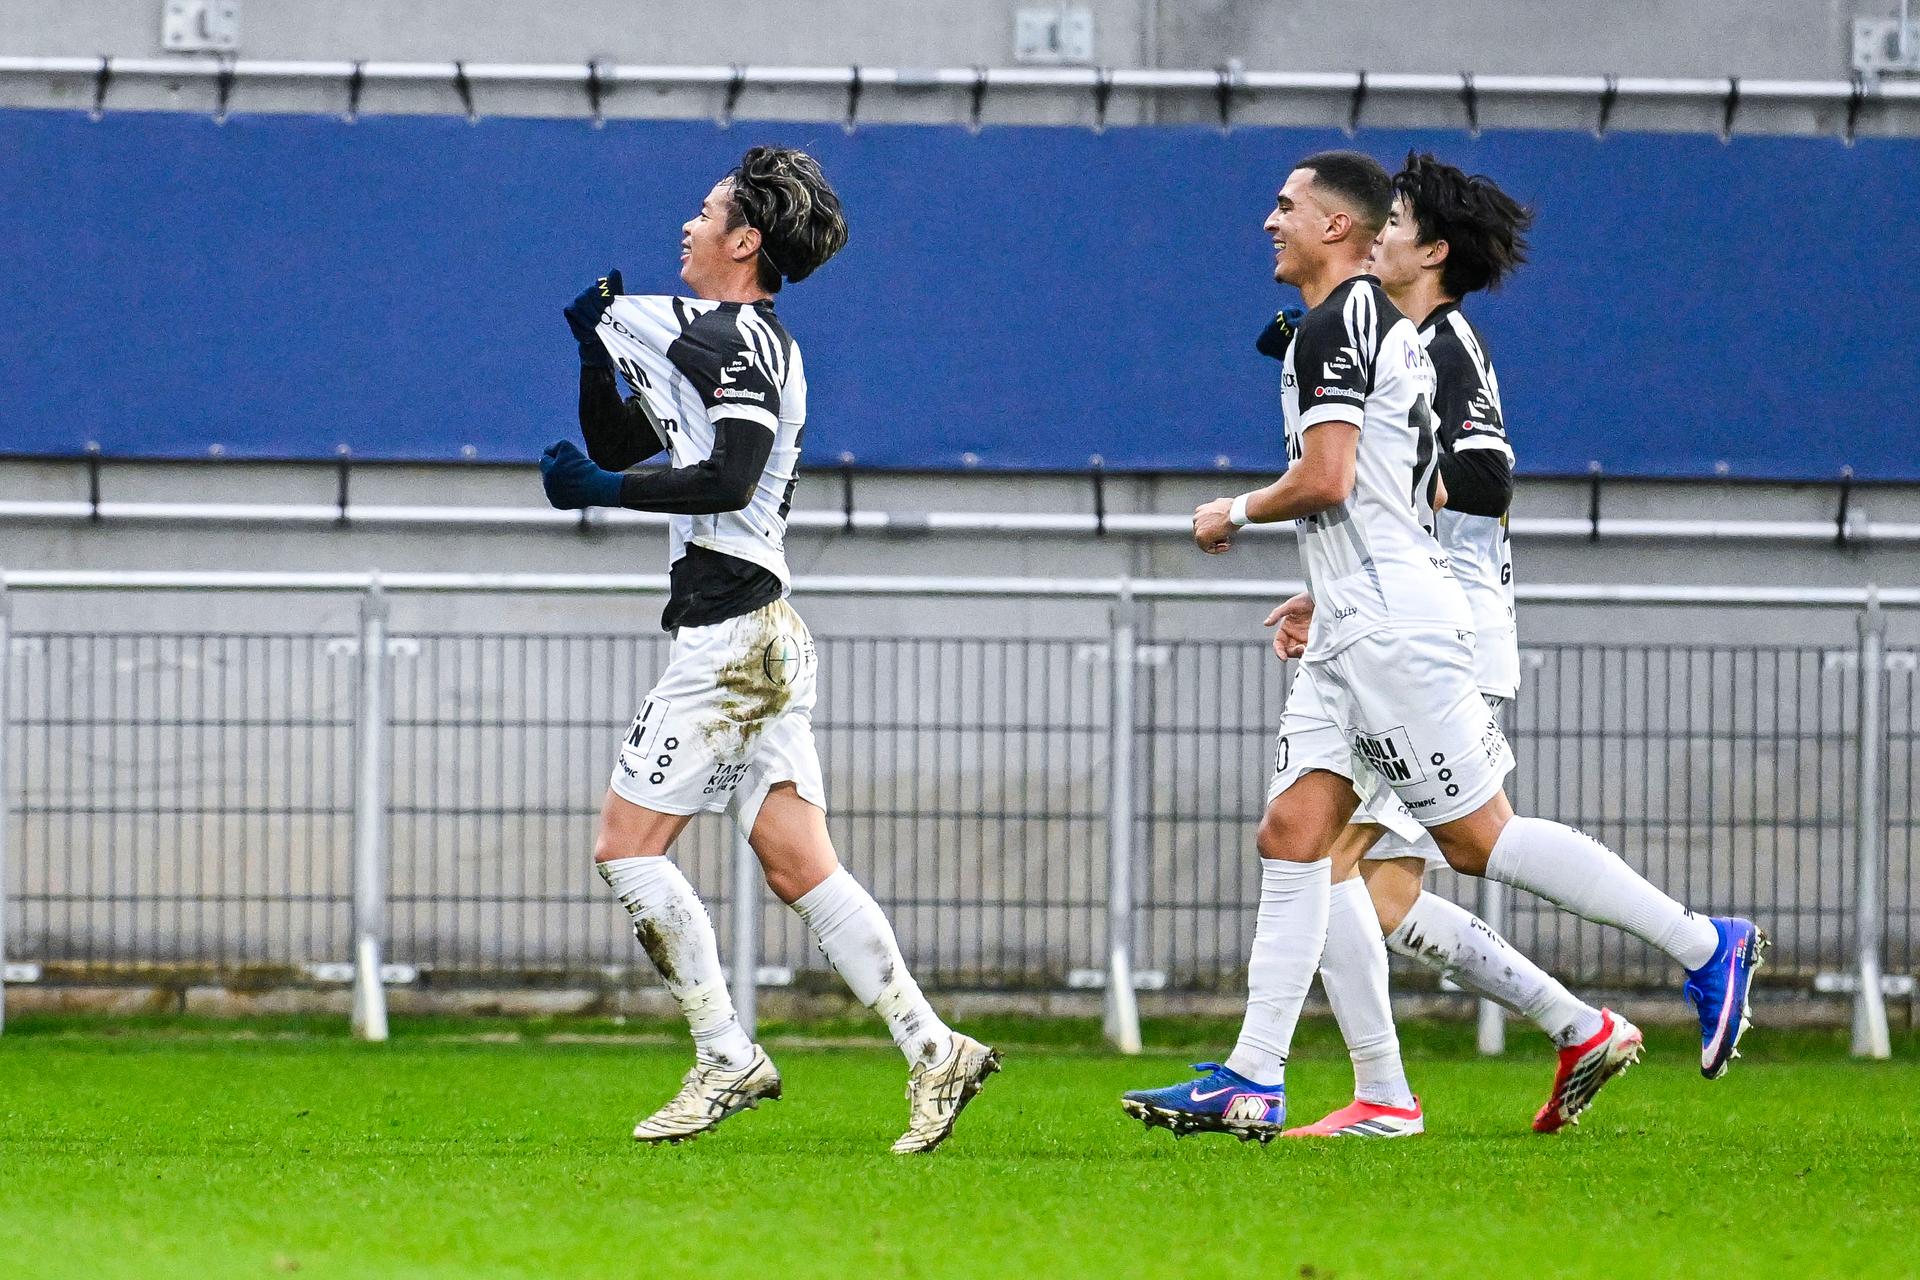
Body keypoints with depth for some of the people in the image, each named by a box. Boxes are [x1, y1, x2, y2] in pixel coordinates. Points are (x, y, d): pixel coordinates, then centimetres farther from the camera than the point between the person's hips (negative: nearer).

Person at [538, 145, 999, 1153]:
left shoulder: (742, 339, -10)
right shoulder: (702, 335, 21)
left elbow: (727, 479, -23)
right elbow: (620, 447, 27)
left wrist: (599, 490, -15)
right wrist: (596, 356, 13)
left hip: (731, 634, -10)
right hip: (757, 640, 10)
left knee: (626, 842, -6)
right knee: (797, 865, 3)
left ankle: (727, 1059, -6)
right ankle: (932, 1050, -4)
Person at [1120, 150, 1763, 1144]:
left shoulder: (1333, 326, -11)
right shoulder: (1387, 327, 19)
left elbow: (1325, 478, -20)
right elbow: (1432, 493, 25)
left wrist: (1233, 513, -4)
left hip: (1390, 630, -10)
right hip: (1351, 632, 10)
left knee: (1477, 837, -8)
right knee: (1291, 832, 3)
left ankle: (1705, 947, -3)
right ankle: (1254, 1081, -1)